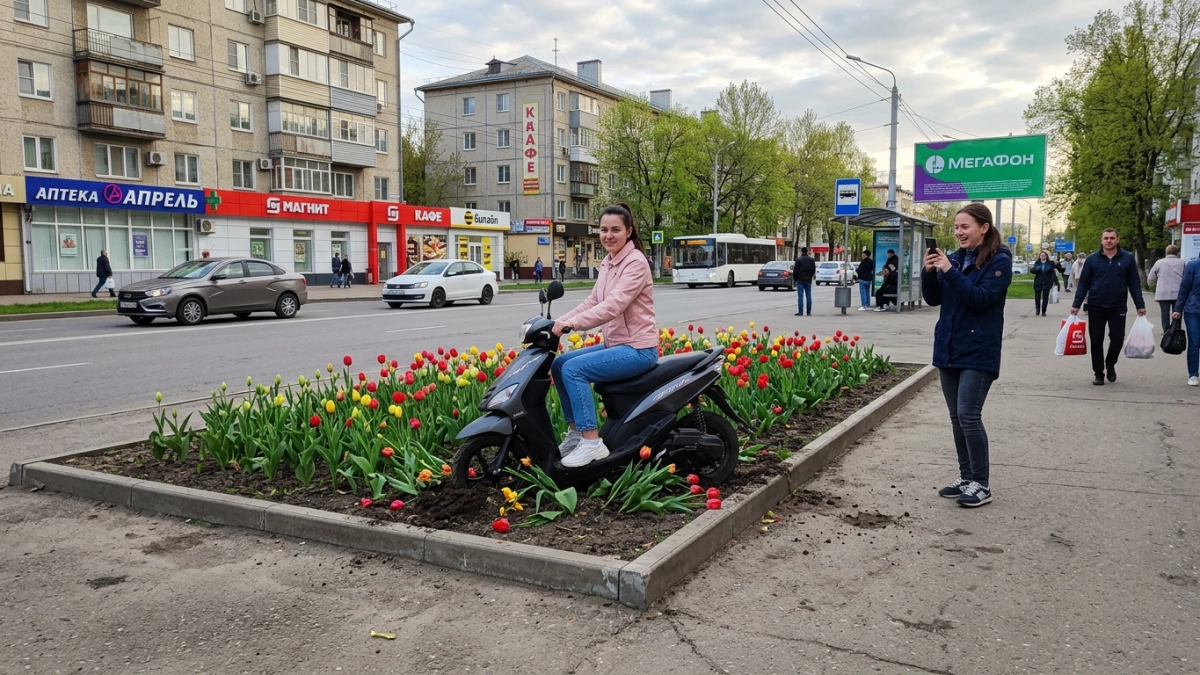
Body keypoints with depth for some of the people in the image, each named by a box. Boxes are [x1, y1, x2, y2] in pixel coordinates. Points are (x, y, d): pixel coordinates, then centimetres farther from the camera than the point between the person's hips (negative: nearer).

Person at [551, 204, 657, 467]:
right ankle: (575, 431, 13)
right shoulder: (607, 263, 12)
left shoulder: (635, 262, -15)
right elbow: (592, 302, 10)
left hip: (637, 349, -9)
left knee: (573, 369, -22)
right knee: (559, 364, 6)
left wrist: (570, 324, -34)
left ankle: (592, 442, -17)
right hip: (614, 345, 9)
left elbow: (613, 306, -27)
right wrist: (559, 322, -4)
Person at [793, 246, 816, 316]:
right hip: (808, 280, 4)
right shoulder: (812, 260, 5)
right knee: (808, 296, 6)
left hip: (800, 280, -4)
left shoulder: (798, 259, -8)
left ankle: (800, 312, -7)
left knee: (800, 296, -4)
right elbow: (814, 271, 7)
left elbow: (795, 271, -8)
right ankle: (809, 312, 7)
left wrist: (795, 278, 7)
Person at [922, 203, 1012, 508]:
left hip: (978, 352, -6)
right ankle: (966, 478, 21)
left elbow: (981, 297, -19)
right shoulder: (955, 258, 9)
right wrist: (930, 272, -9)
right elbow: (933, 299, 8)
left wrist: (950, 272, -24)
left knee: (968, 415, -10)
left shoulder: (999, 260, -7)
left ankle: (982, 485, 2)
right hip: (948, 349, 6)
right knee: (956, 418, 10)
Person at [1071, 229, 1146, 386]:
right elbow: (1083, 284, 2)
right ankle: (1099, 374, 15)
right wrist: (1076, 305, -4)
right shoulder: (1092, 259, 1)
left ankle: (1110, 364, 27)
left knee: (1117, 338, -1)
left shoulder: (1128, 258, 1)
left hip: (1118, 307, 0)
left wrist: (1140, 305, -1)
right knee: (1096, 341, 4)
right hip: (1096, 307, 0)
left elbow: (1134, 283, 3)